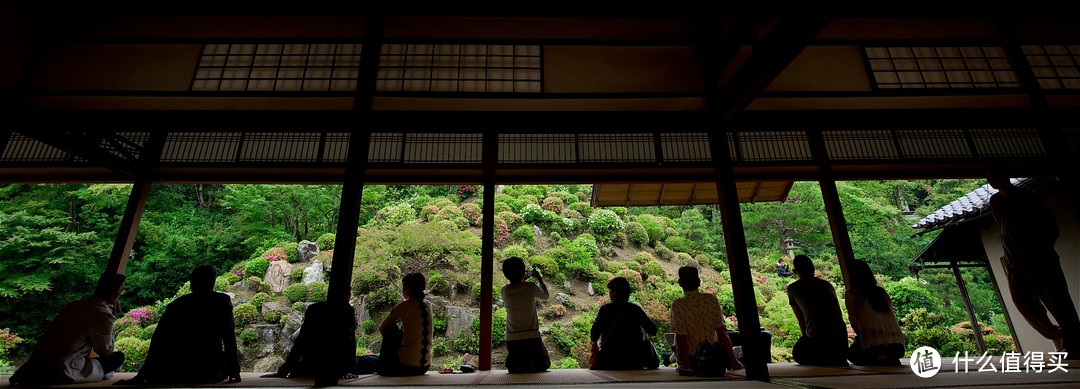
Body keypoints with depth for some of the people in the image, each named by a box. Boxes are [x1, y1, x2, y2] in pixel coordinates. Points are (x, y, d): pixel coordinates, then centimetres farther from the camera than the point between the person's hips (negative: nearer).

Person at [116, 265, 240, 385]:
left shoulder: (176, 304, 7)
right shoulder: (222, 300, -2)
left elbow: (158, 344, 4)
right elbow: (229, 337, -7)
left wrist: (142, 377, 8)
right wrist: (234, 370, -3)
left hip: (177, 374, 5)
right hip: (211, 371, -4)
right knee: (236, 353, 26)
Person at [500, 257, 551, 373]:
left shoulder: (504, 291, -2)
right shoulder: (531, 287, -9)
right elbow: (545, 296, 13)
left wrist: (522, 281, 29)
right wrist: (539, 279, 25)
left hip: (512, 340, 2)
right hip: (532, 338, -1)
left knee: (516, 373, 6)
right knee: (541, 368, 12)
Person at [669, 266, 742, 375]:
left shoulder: (677, 305, -20)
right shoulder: (711, 299, -12)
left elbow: (681, 338, -19)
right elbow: (721, 331, -11)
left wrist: (686, 365, -13)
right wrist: (733, 361, -5)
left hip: (690, 356, -1)